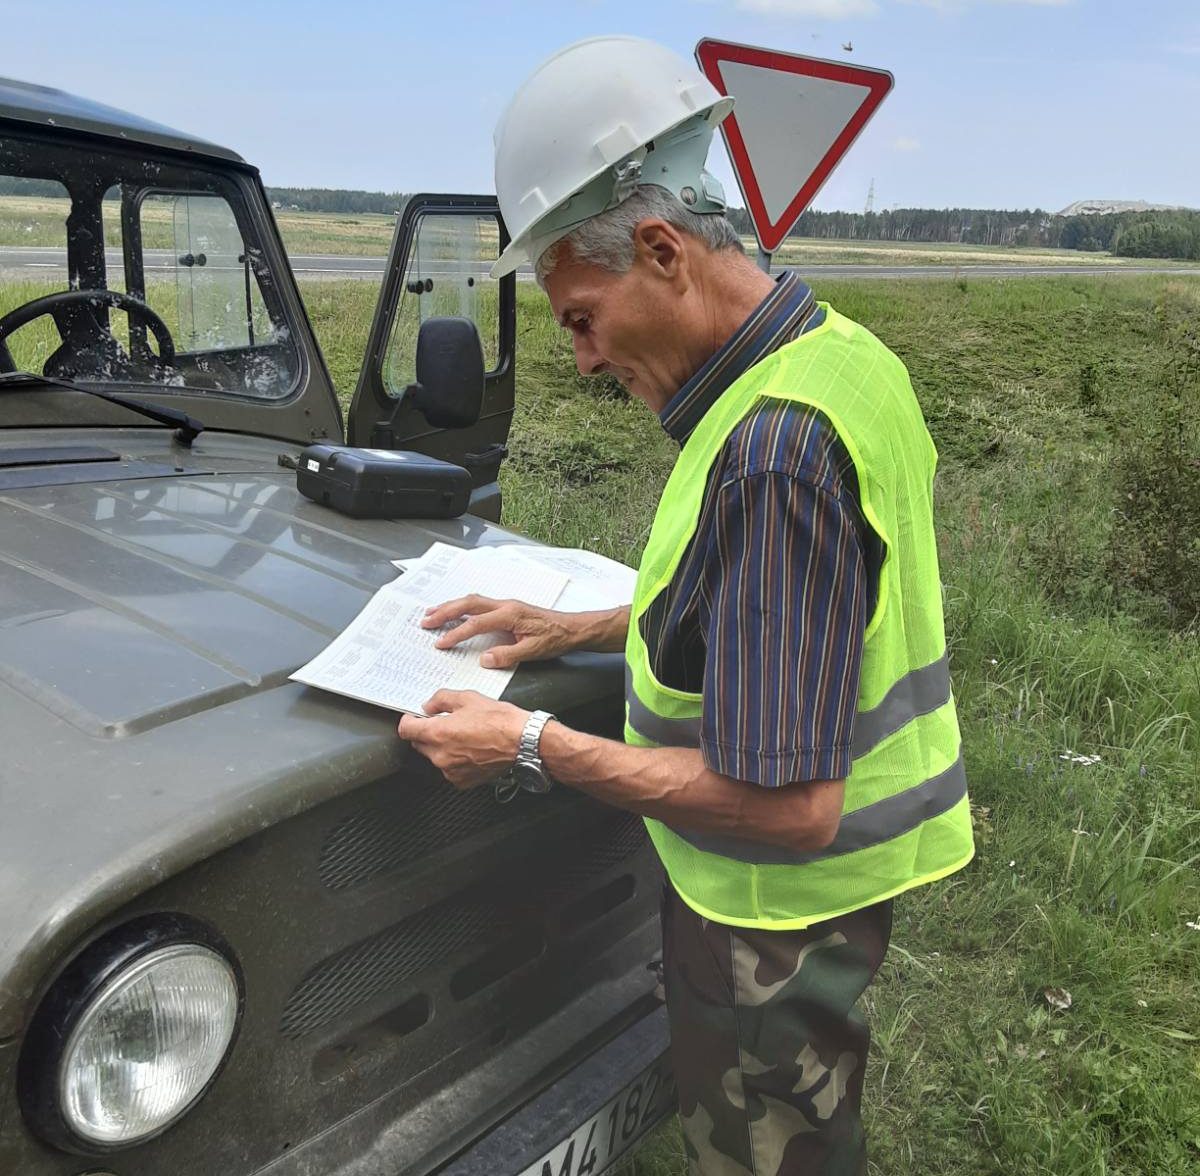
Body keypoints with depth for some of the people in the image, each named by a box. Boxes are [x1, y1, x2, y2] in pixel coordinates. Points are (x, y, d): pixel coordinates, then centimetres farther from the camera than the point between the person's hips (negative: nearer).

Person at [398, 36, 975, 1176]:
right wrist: (578, 628, 6)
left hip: (774, 905, -9)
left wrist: (534, 746, -23)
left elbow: (788, 805, -31)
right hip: (824, 870, 9)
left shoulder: (775, 450, -31)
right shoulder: (838, 350, 1)